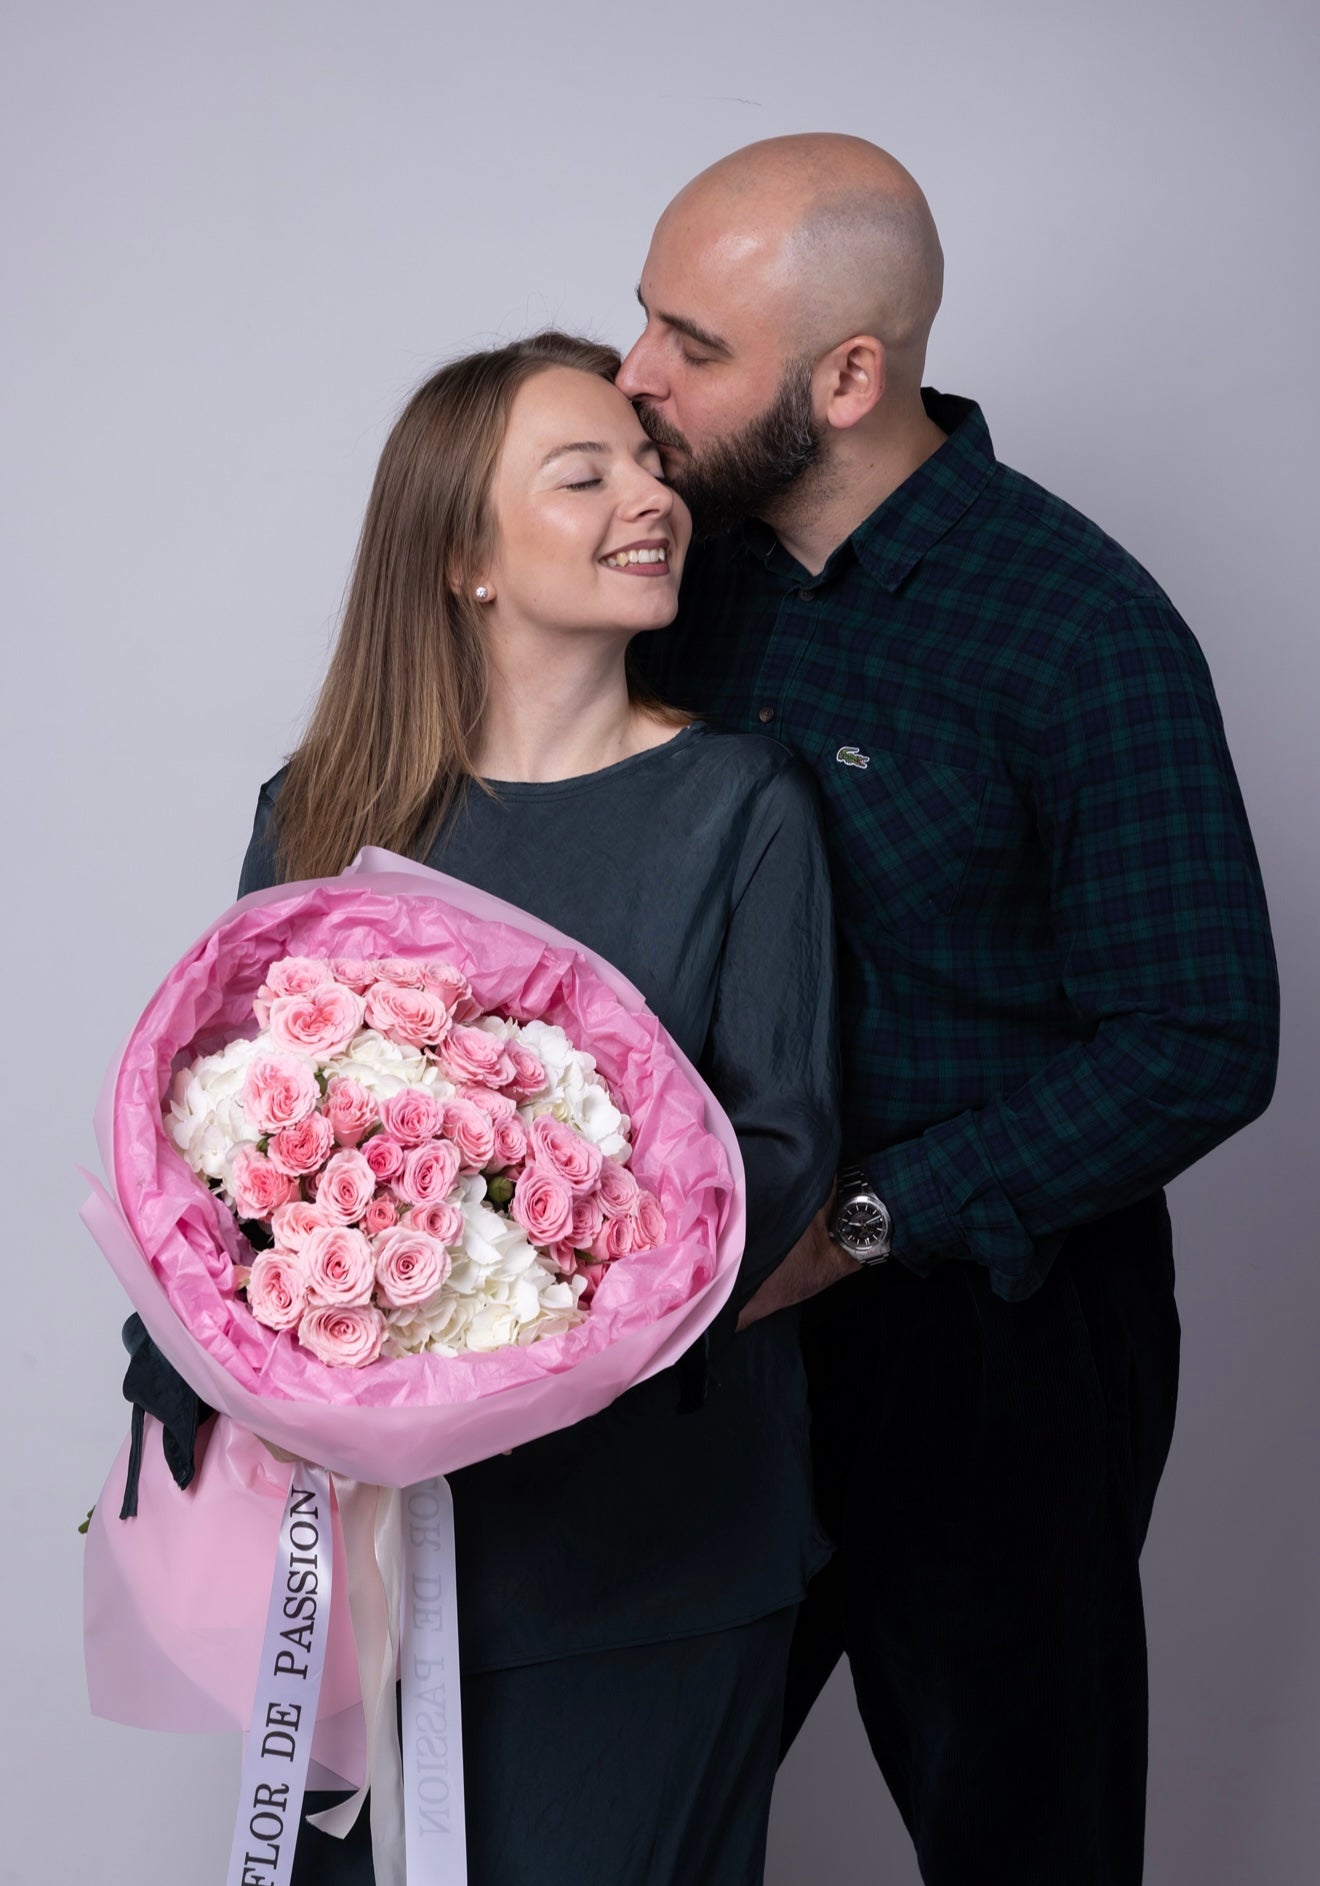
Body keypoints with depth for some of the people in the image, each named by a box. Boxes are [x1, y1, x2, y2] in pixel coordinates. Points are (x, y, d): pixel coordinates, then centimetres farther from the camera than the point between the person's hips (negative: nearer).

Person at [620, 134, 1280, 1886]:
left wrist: (865, 1220, -21)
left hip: (990, 1326, -5)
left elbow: (1202, 1048, -19)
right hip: (722, 1295, 5)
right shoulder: (696, 561, 0)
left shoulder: (1081, 630, -19)